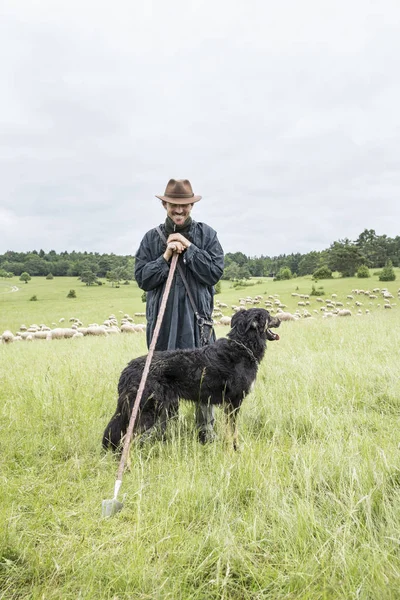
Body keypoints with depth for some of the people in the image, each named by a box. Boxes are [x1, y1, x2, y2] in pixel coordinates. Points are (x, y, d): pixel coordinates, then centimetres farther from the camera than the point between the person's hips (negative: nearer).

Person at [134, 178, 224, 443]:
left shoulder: (206, 234, 4)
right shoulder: (152, 237, 7)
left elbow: (215, 272, -5)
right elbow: (142, 278, 0)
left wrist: (189, 248, -11)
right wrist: (166, 256, -12)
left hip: (198, 318, -1)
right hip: (162, 319, 1)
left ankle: (206, 431, 16)